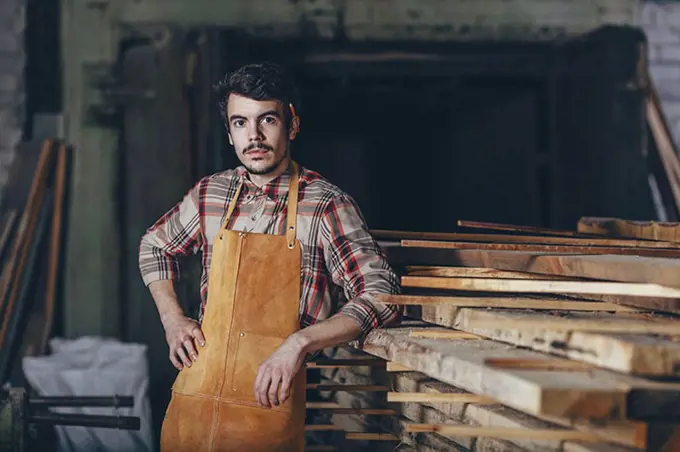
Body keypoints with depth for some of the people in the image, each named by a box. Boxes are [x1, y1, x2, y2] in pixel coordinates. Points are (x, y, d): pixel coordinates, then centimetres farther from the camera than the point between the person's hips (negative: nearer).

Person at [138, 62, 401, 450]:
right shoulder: (210, 194, 10)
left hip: (276, 396, -3)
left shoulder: (326, 205, -5)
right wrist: (172, 319, 13)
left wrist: (298, 343, -23)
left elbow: (382, 297, -14)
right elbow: (155, 245, 29)